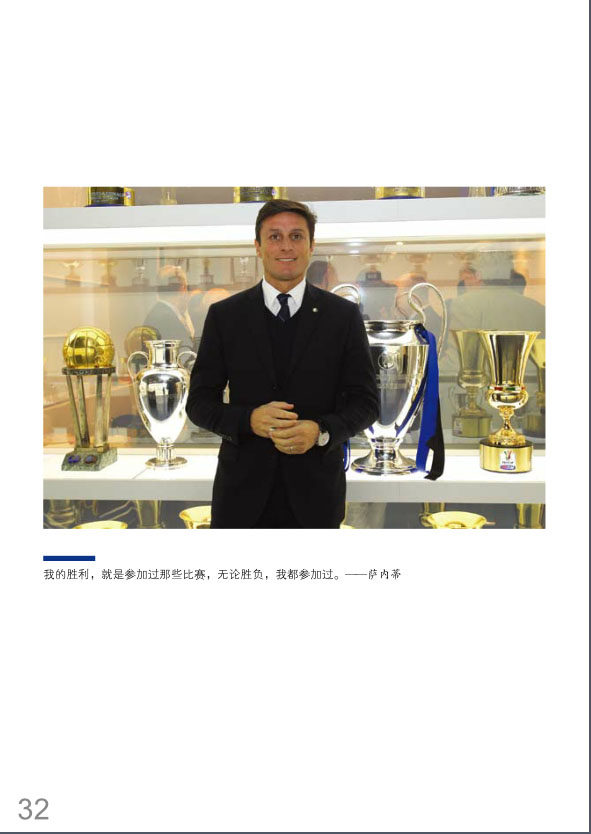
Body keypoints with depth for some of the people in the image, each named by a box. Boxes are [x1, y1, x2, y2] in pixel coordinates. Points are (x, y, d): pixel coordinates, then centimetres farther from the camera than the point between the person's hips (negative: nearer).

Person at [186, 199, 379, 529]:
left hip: (315, 490, 0)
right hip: (243, 489, 0)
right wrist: (249, 420, -18)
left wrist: (320, 431, -19)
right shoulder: (224, 315, 0)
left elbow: (365, 401, 0)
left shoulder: (344, 315, -1)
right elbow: (200, 402, 1)